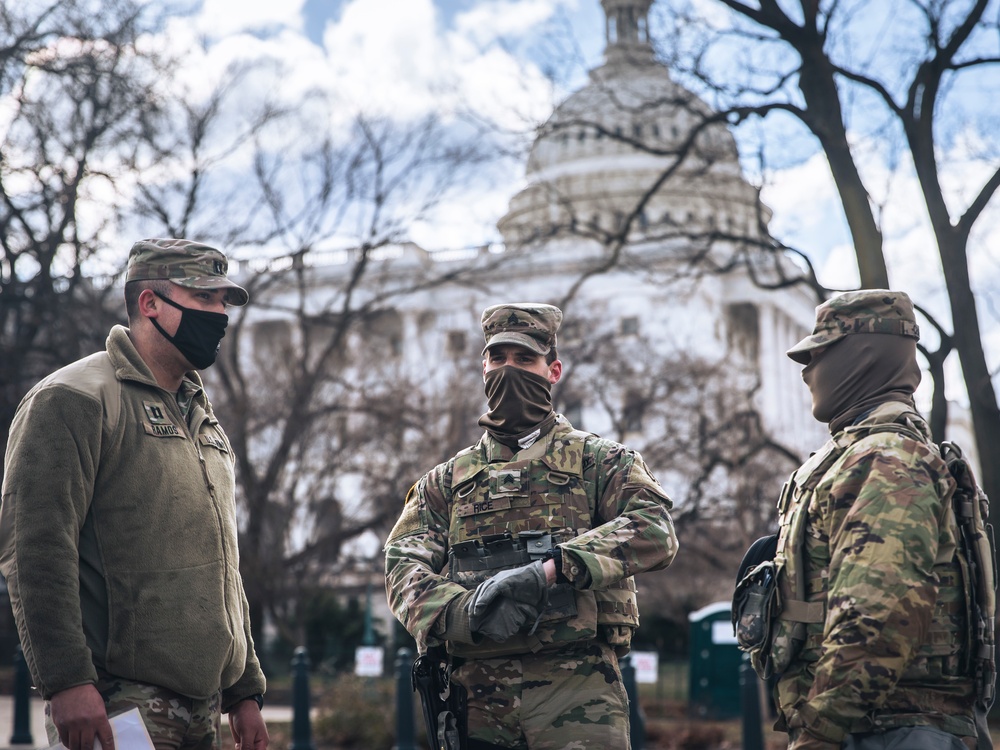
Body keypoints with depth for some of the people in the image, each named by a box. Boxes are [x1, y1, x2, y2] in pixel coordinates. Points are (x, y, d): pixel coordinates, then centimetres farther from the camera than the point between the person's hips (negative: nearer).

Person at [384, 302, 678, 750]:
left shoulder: (599, 461, 11)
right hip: (476, 697, 3)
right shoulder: (445, 481, 18)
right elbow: (403, 566, 4)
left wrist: (549, 570, -21)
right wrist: (462, 613, -18)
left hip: (577, 690, -3)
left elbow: (655, 530, -8)